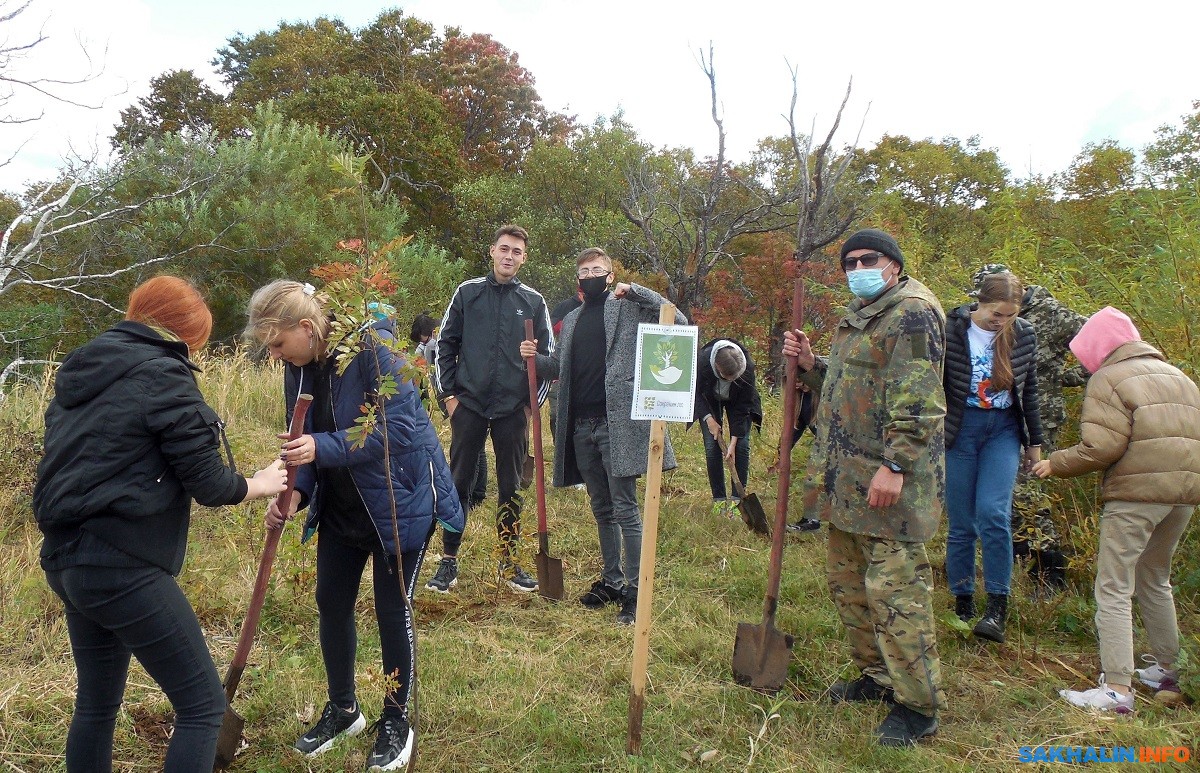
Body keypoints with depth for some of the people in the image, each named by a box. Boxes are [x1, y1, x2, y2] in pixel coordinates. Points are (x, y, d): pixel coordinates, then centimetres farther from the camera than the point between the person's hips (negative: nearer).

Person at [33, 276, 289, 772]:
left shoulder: (80, 372, 13)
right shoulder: (164, 376, -11)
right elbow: (209, 485, -11)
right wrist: (259, 484, 7)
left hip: (65, 559, 9)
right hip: (123, 565, -9)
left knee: (97, 703, 21)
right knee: (203, 704, 0)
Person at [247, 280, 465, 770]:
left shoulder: (373, 348, -24)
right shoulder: (299, 367, -3)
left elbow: (398, 430, -29)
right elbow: (305, 443, 4)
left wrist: (322, 448, -36)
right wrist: (295, 492, -14)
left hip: (399, 501, -7)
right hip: (340, 505, 7)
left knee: (391, 610, 3)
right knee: (331, 604, 13)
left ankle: (396, 720, 24)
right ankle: (342, 709, 35)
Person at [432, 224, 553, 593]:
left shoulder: (534, 301, 5)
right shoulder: (468, 292, 3)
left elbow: (548, 355, 9)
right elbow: (445, 344, 5)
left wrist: (533, 402, 3)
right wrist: (448, 393, -1)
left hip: (513, 410, 1)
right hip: (469, 405, 0)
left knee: (511, 487, 9)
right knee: (457, 484, 5)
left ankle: (509, 560, 21)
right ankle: (449, 561, 16)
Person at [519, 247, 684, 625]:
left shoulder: (629, 308, 2)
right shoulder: (571, 320, 20)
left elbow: (679, 322, -8)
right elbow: (560, 368, 22)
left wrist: (635, 291, -10)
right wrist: (535, 357, 2)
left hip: (617, 422, -6)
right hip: (580, 425, 6)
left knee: (625, 509, -4)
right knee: (601, 508, 14)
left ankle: (635, 590, 2)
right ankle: (611, 579, 25)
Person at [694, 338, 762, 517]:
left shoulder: (747, 368, -36)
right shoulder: (702, 361, -37)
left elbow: (743, 405, -25)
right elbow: (696, 391, -17)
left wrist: (734, 441, -25)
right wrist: (709, 419, -24)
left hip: (737, 401, 0)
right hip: (709, 401, 0)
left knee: (742, 446, -10)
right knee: (712, 447, -8)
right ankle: (719, 500, 0)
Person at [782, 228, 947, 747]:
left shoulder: (911, 312, -11)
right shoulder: (858, 316, 20)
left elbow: (918, 400, -20)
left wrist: (894, 466, -25)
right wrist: (810, 365, 11)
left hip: (887, 479, -10)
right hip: (845, 480, 10)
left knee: (894, 588, -5)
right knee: (848, 580, 17)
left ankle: (918, 705, 8)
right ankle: (877, 676, 34)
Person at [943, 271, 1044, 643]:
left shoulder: (1024, 335, 1)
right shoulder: (951, 332, -10)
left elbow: (1029, 390, 12)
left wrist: (1034, 441, 15)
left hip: (1004, 430, 2)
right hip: (960, 429, -2)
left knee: (993, 512, -14)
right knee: (961, 523, 3)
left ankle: (997, 608, -5)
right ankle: (962, 604, 17)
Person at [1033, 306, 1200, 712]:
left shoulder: (1109, 378, -3)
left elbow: (1103, 446, -14)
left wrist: (1056, 464, -3)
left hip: (1136, 492, -8)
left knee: (1114, 589, -4)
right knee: (1154, 580, 24)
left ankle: (1117, 688, -8)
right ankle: (1167, 671, 32)